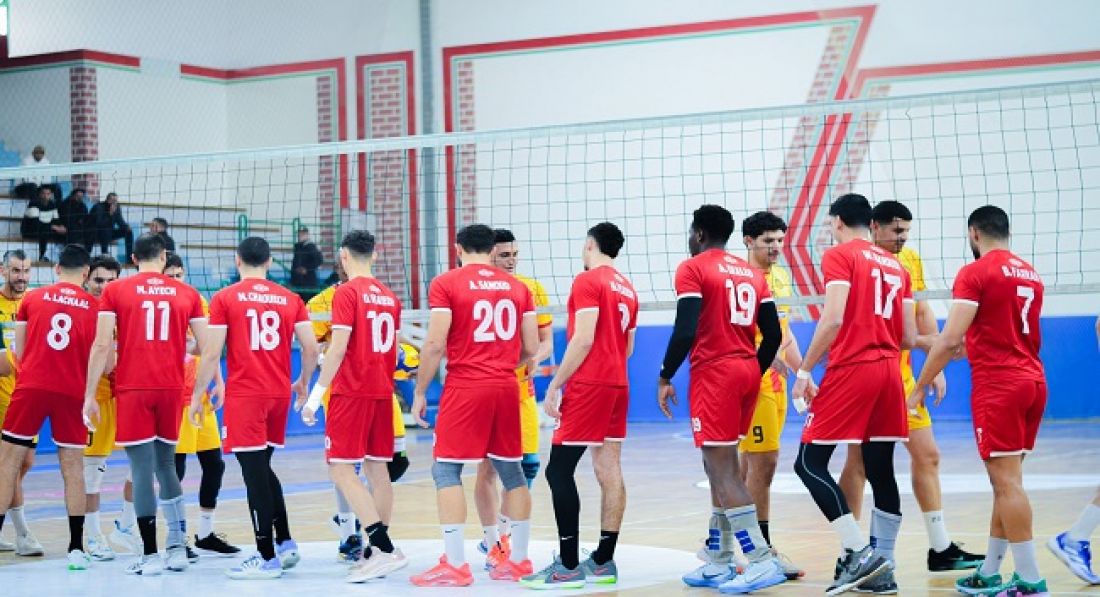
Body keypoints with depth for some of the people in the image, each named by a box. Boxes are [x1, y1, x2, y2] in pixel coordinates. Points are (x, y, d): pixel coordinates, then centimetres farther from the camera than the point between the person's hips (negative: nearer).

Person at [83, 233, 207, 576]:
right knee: (166, 466, 16)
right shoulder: (187, 294, 7)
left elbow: (102, 345, -5)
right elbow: (206, 347, 6)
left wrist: (90, 395, 0)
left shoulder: (115, 291, 1)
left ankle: (150, 555, -3)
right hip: (171, 389, 3)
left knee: (142, 468, -1)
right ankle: (178, 548, 15)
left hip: (132, 390, -3)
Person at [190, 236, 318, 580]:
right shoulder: (290, 299, 7)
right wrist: (303, 382, 22)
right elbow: (311, 349, 4)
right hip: (279, 395, 5)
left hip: (244, 396, -4)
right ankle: (285, 544, 18)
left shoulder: (225, 299, -2)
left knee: (255, 475, -2)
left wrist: (197, 396, 2)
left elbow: (212, 353, -6)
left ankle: (267, 558, 1)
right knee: (263, 469, 21)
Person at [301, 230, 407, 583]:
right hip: (382, 391, 7)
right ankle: (377, 553, 12)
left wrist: (316, 394, -13)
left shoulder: (347, 292, -9)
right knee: (377, 469, 10)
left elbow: (338, 348, -16)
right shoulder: (389, 296, 12)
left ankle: (383, 548, -18)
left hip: (351, 392, -7)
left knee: (341, 469, -7)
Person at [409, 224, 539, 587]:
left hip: (464, 387, -4)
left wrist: (420, 392, -1)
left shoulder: (446, 284, -3)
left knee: (446, 471, 1)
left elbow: (435, 343, -10)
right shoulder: (518, 287, 9)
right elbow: (531, 348, 9)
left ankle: (455, 565, -5)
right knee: (511, 471, 13)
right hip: (506, 387, 5)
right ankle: (519, 560, 18)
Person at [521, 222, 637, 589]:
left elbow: (583, 339, -17)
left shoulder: (588, 281, -9)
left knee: (559, 470, -7)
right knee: (609, 471, 7)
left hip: (588, 385, -9)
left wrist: (554, 386, -14)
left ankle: (568, 566, -10)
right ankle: (603, 562, 9)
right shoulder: (627, 289, 15)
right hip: (618, 385, 9)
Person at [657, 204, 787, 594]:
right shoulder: (753, 274, 15)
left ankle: (762, 560, -16)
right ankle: (718, 565, 17)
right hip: (748, 372, 8)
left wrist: (665, 378, -6)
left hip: (715, 373, -8)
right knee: (721, 467, 15)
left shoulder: (693, 269, -5)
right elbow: (773, 335, 11)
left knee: (722, 471, -7)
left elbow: (685, 330, -15)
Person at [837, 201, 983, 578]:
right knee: (859, 460, -1)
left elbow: (923, 313, 15)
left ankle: (940, 549, 17)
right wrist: (915, 339, -23)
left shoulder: (911, 260, 10)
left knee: (927, 456, 9)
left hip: (902, 374, 7)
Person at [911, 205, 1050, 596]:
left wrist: (919, 388, -7)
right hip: (1033, 381, 8)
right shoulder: (1030, 274, 15)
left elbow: (950, 339, -15)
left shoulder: (975, 273, -9)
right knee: (1007, 480, 12)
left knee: (1007, 481, -7)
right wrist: (971, 347, 40)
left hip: (998, 386, -8)